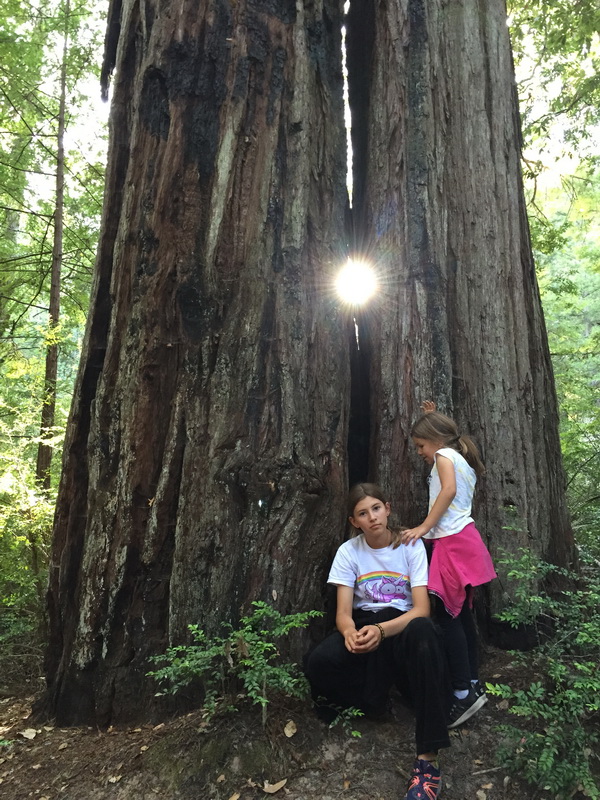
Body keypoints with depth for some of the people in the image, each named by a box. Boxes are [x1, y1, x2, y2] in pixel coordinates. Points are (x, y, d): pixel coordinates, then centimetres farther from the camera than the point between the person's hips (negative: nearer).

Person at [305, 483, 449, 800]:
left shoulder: (411, 545, -9)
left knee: (422, 630, -40)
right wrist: (350, 631, -35)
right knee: (318, 663, -31)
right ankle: (370, 697, -2)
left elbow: (421, 609, -16)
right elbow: (343, 611, -9)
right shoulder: (349, 551, -5)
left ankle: (427, 759, -34)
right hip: (364, 623, 1)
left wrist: (381, 630, -35)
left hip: (401, 623, -1)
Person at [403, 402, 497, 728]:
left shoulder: (444, 455, -5)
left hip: (453, 542, -10)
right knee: (461, 615, 13)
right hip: (464, 539, 10)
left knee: (447, 615, -10)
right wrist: (432, 418, 33)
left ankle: (464, 692, -9)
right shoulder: (461, 460, 21)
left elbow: (448, 490, -20)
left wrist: (424, 527, -22)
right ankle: (473, 684, 20)